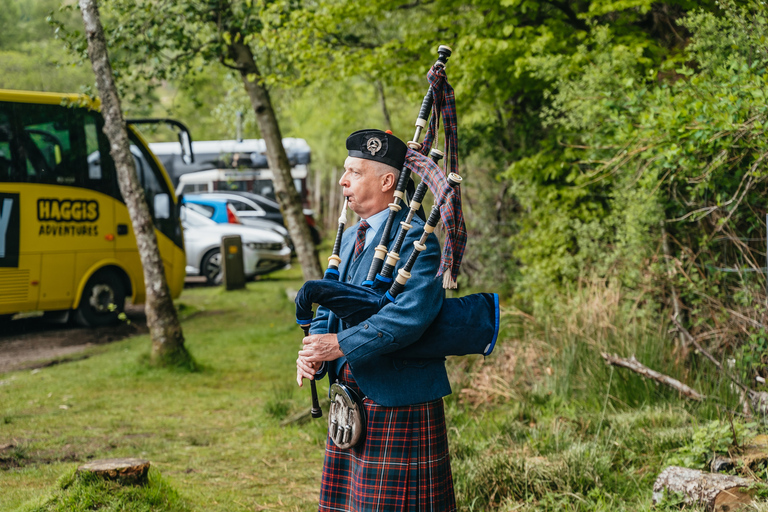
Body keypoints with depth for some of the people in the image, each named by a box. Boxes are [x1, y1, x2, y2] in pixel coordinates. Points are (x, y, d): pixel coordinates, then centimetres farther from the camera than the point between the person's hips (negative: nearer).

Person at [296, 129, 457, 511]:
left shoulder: (414, 238, -14)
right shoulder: (350, 239, 15)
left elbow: (411, 314, -27)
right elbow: (328, 310, 16)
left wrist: (340, 344, -25)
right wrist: (312, 352, -6)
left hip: (398, 403, -9)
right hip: (351, 399, 9)